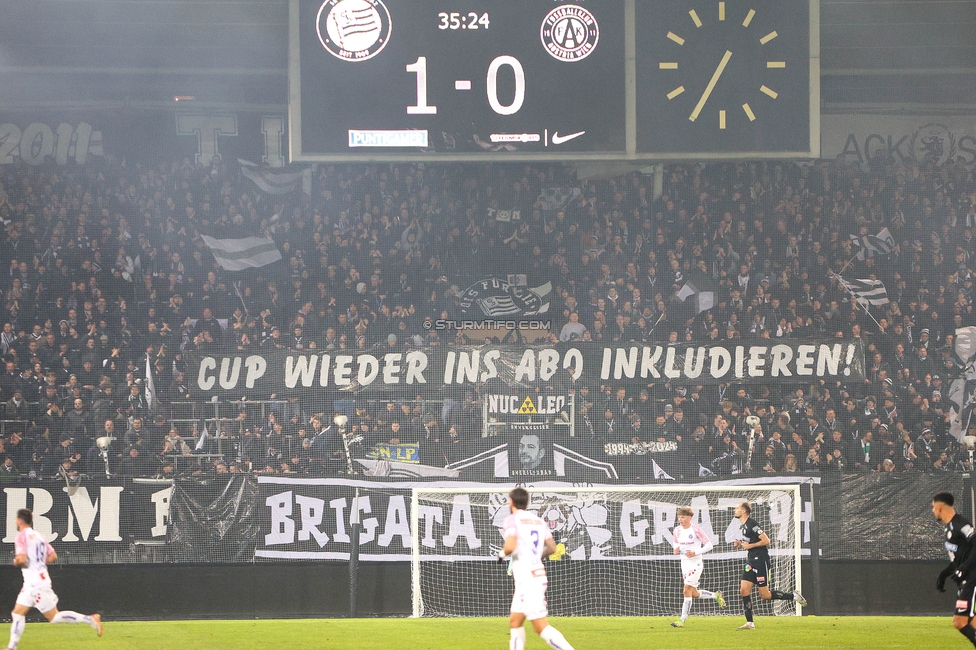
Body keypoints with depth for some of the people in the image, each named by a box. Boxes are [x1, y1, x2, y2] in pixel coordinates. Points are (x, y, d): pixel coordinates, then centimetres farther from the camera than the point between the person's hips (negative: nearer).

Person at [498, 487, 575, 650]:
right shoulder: (538, 520, 12)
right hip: (538, 574, 8)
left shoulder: (512, 520, -9)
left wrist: (502, 554, -1)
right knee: (515, 622, 17)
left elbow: (510, 546, -23)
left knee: (542, 627, -10)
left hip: (526, 580, -8)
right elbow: (551, 548, 14)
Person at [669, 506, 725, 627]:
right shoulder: (677, 530, 3)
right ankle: (716, 595, 37)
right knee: (694, 594, 11)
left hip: (695, 562, -7)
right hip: (684, 562, 7)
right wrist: (676, 549, -5)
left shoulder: (696, 530, -13)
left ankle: (682, 620, -12)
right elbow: (675, 542, 20)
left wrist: (695, 553, -21)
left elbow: (709, 545, -9)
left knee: (687, 591, -13)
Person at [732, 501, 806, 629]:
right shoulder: (745, 526, 14)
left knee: (765, 595, -5)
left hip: (761, 560, -9)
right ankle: (749, 623, 1)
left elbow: (766, 540, -20)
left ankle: (794, 596, 11)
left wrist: (749, 545, -17)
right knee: (744, 590, -1)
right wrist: (741, 545, 8)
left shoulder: (751, 524, -16)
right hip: (752, 561, 9)